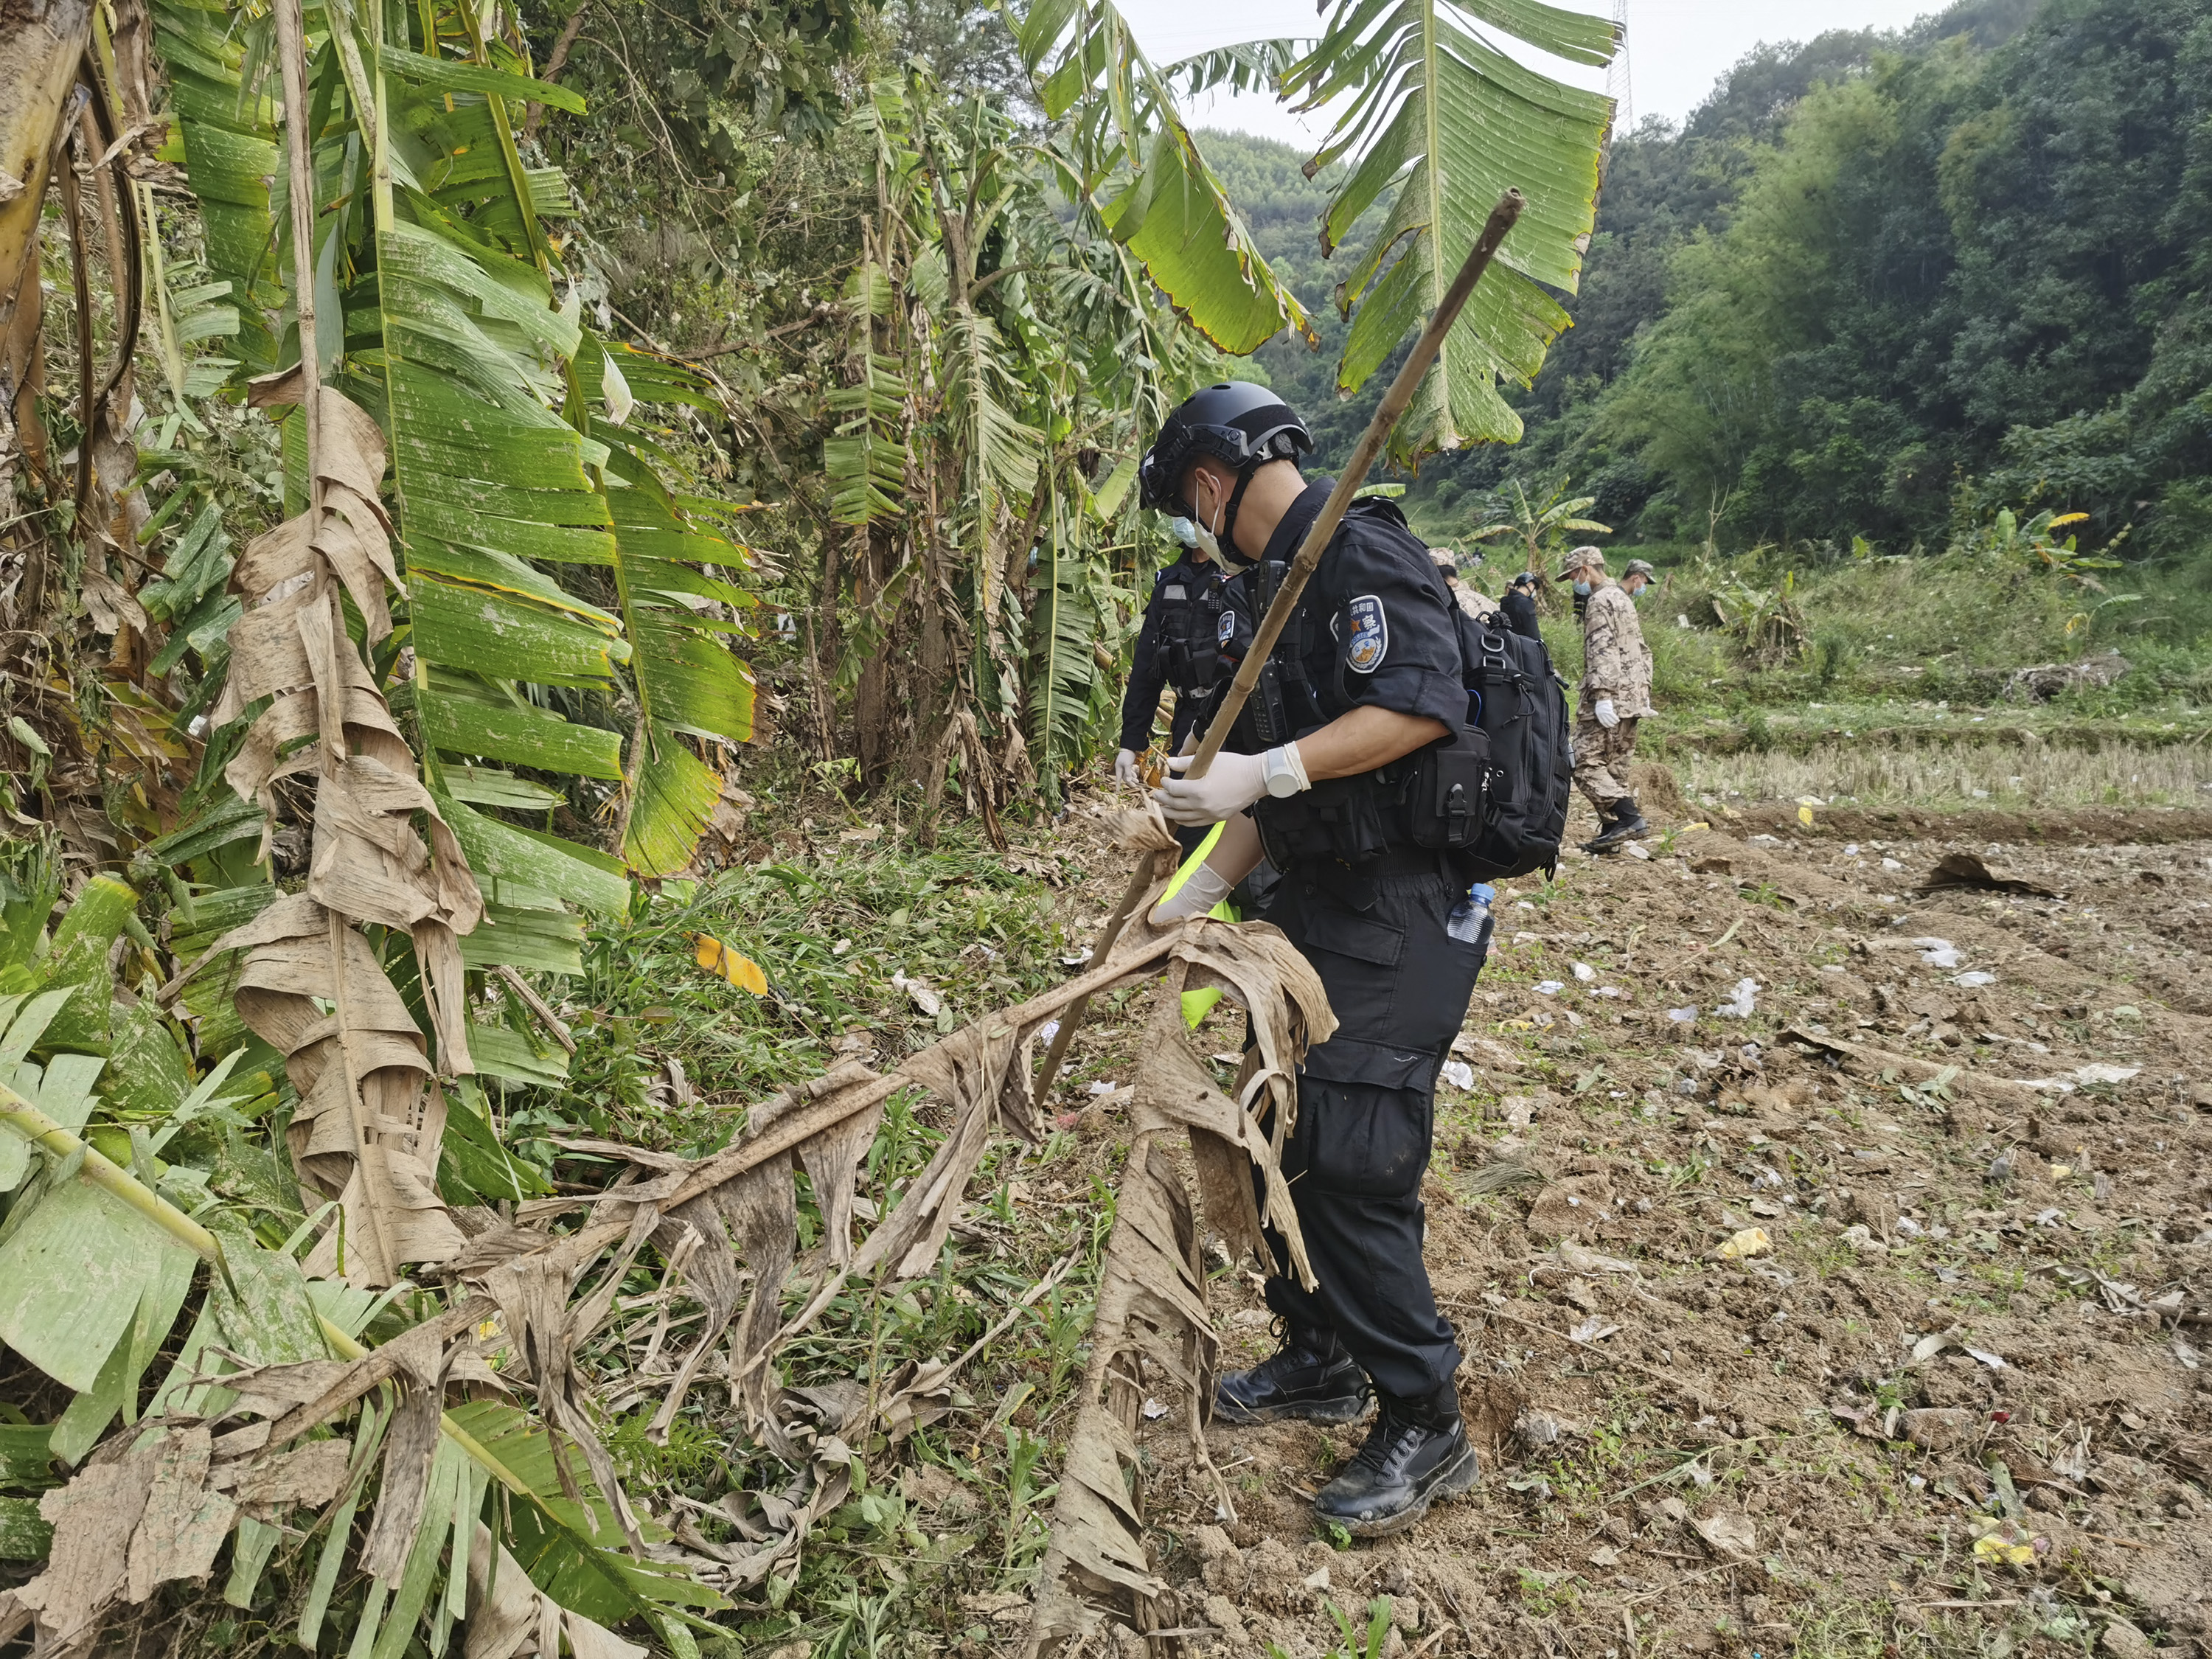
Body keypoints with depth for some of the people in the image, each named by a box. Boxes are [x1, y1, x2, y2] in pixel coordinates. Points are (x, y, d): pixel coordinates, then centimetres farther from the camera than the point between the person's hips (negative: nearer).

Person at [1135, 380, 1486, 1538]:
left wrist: (1263, 772, -26)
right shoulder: (1266, 587, 18)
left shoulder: (1360, 552, -13)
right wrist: (1189, 900, 14)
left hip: (1402, 914, -10)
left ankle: (1424, 1427, 5)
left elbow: (1421, 707, -26)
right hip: (1320, 902, 10)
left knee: (1353, 1160, -10)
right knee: (1285, 1133, 15)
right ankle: (1318, 1360, 32)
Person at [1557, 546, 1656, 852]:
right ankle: (1611, 832, 9)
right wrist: (1645, 694, 23)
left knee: (1586, 764, -12)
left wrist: (1602, 695, -25)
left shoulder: (1600, 600, -8)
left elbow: (1602, 651, -19)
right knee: (1615, 767, 10)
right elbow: (1643, 652, 25)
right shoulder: (1622, 599, 23)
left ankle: (1628, 818, -21)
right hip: (1631, 699, 10)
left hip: (1610, 699, -10)